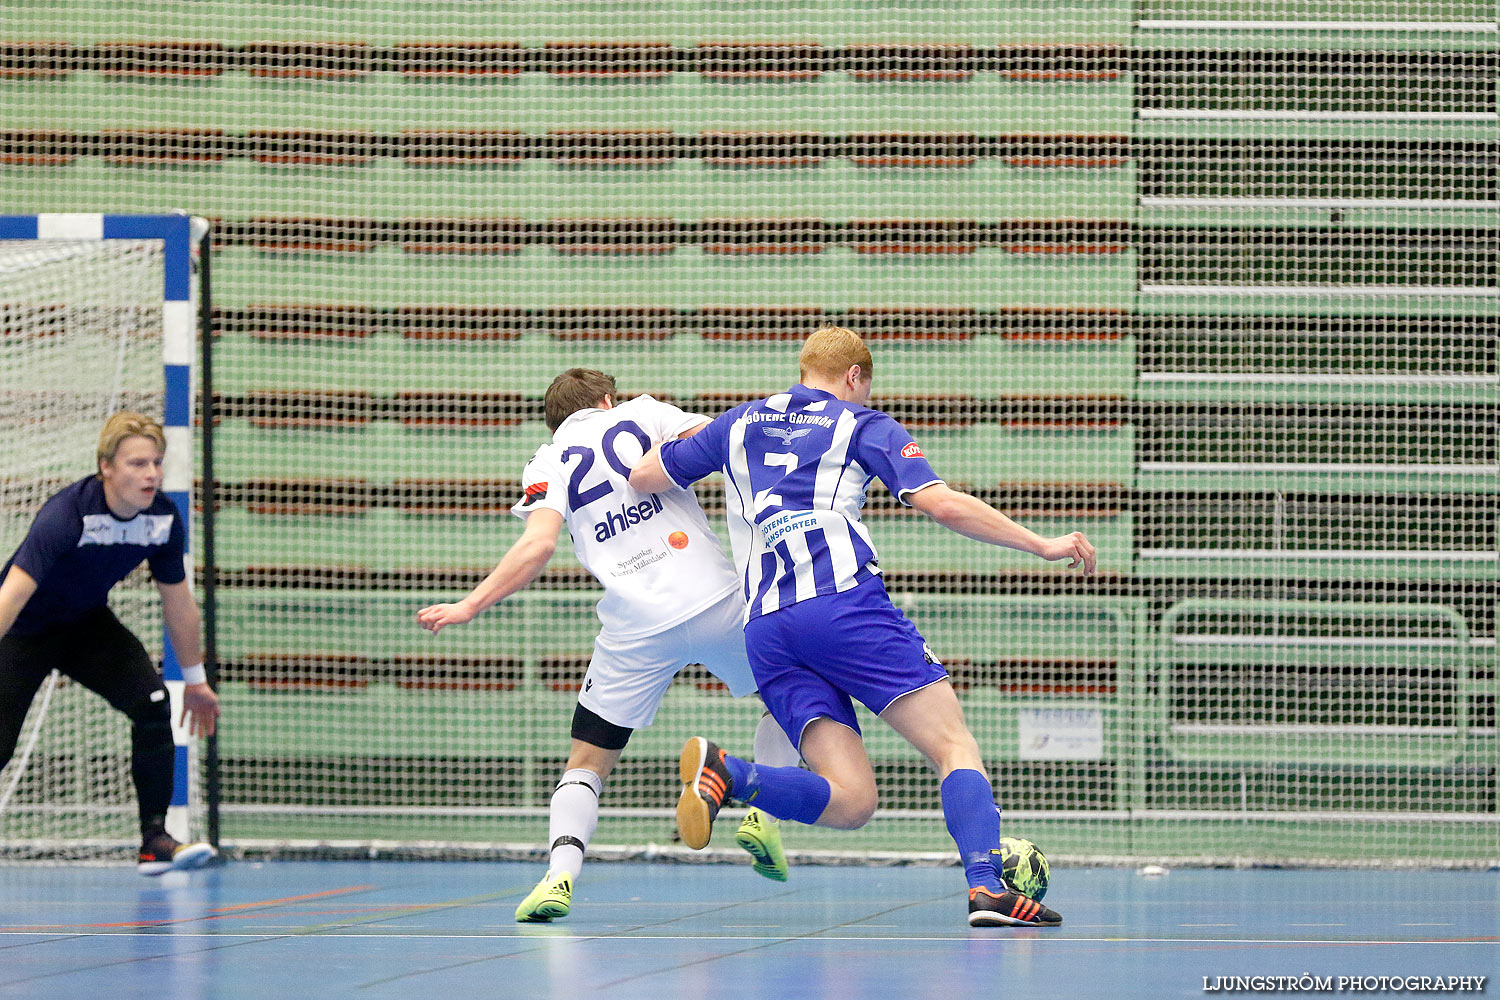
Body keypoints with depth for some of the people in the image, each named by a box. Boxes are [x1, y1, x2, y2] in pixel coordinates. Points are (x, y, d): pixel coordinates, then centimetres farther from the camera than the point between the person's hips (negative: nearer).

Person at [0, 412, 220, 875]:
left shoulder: (164, 518, -15)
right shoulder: (67, 514, -33)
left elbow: (178, 601, 2)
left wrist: (195, 679, 11)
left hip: (87, 623, 5)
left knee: (152, 703, -16)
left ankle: (155, 841, -9)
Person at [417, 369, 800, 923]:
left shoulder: (548, 463, 11)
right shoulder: (642, 414, 15)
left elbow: (538, 546, -5)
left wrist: (469, 606, -3)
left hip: (636, 628, 0)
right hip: (715, 598, 0)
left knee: (586, 762, 10)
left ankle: (560, 875, -15)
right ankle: (762, 816, 9)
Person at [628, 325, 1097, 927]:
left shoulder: (740, 424, 25)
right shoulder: (862, 425, 14)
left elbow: (642, 478, 29)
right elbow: (944, 505, 3)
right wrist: (1042, 546, 9)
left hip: (765, 627, 4)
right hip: (843, 602, -4)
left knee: (849, 801, -2)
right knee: (954, 745, -1)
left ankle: (725, 775, -24)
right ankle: (987, 887, -22)